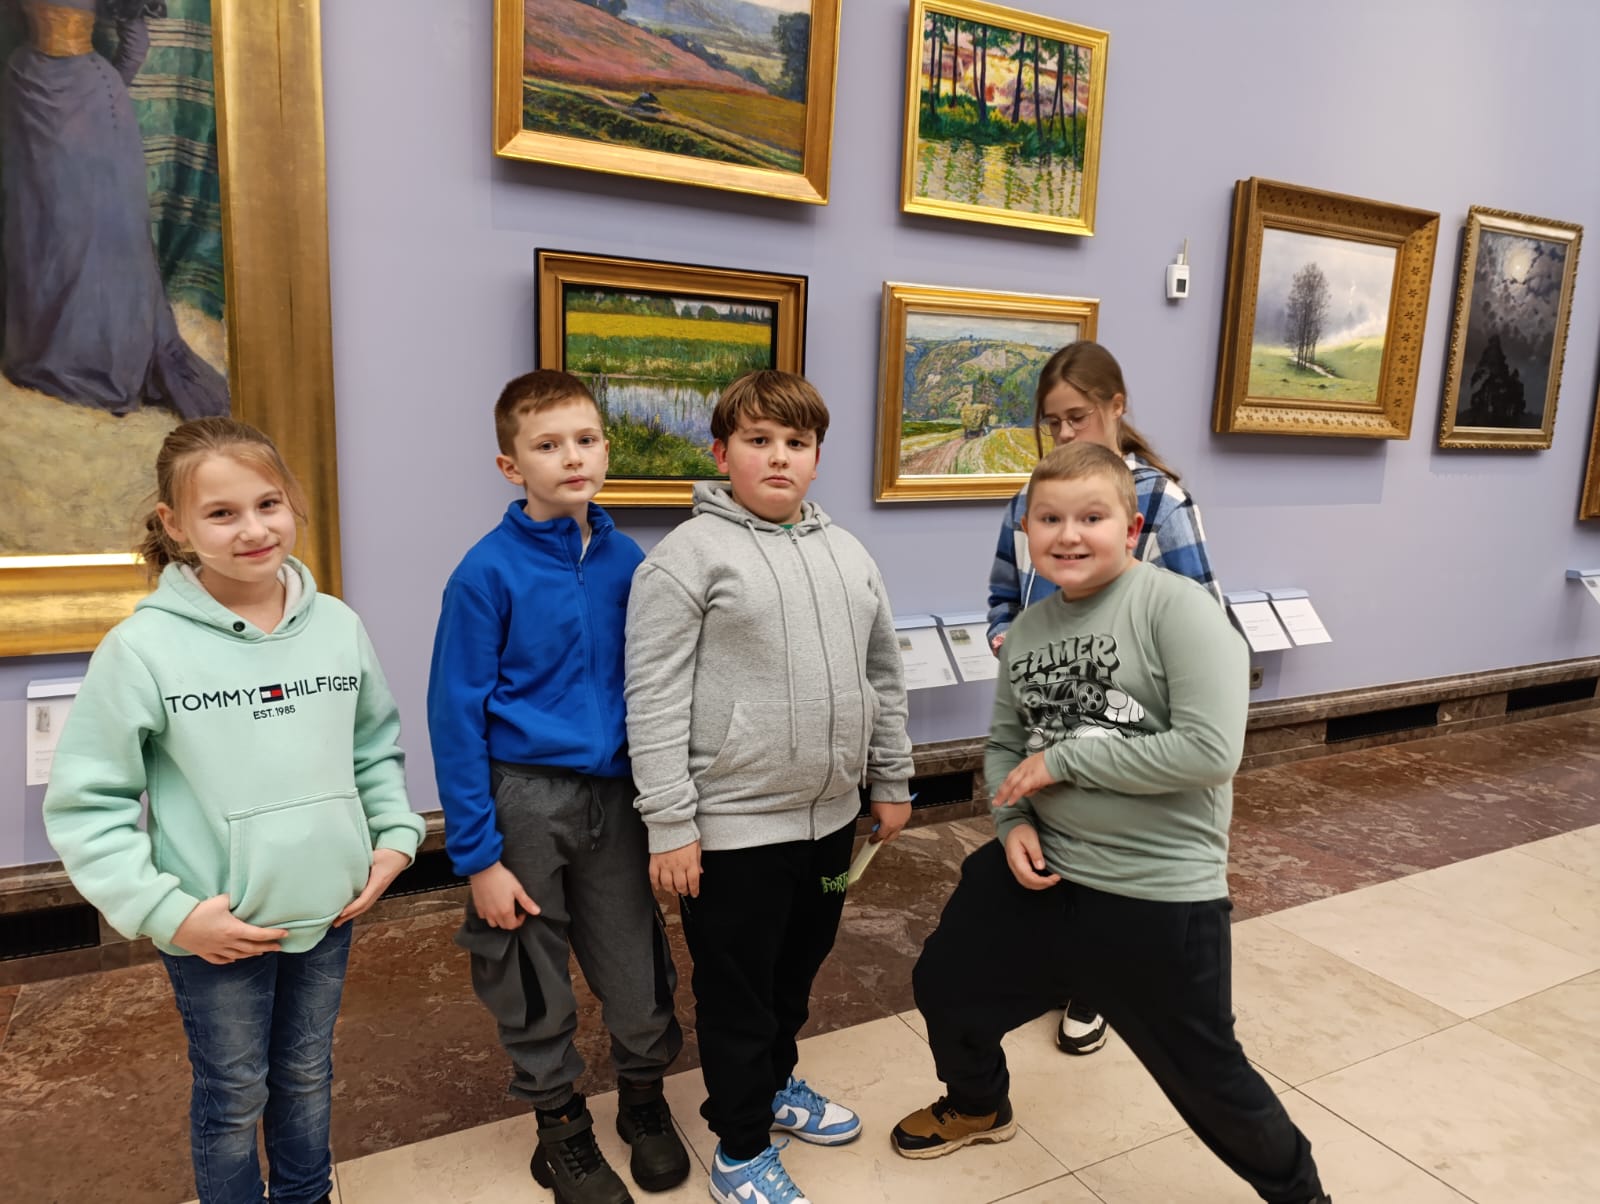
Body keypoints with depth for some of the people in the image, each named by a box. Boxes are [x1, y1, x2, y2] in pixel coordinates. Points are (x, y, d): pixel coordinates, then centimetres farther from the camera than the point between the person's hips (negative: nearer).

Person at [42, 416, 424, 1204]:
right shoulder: (144, 646, -15)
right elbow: (85, 803, -11)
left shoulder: (338, 626, -3)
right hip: (215, 932, -3)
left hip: (329, 912, 4)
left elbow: (378, 747, 10)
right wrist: (166, 910, -15)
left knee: (307, 1077, 23)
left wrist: (396, 835, 0)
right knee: (234, 1096, 16)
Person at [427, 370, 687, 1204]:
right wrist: (477, 854, -11)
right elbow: (455, 718, -11)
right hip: (522, 798, -3)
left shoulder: (627, 562, -1)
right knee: (534, 983, 14)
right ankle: (561, 1128, 39)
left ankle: (644, 1099, 42)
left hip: (613, 793, 3)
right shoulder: (489, 571, -13)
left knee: (639, 974, 13)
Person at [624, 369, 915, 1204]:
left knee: (798, 968, 24)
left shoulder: (848, 555, 7)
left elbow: (883, 677, 14)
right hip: (733, 824, -6)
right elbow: (654, 703, -15)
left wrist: (891, 782, 15)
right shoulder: (688, 556, -13)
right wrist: (670, 826, -16)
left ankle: (775, 1084, 49)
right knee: (737, 992, 11)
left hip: (830, 815, 6)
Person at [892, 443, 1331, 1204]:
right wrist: (1013, 822, -7)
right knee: (944, 985, 21)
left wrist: (1063, 759, -21)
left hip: (1159, 892, -7)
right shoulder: (1027, 630, 2)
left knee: (1204, 1075, 8)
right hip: (1042, 866, 7)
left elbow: (1210, 751, -26)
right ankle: (978, 1107, 53)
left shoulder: (1176, 608, -19)